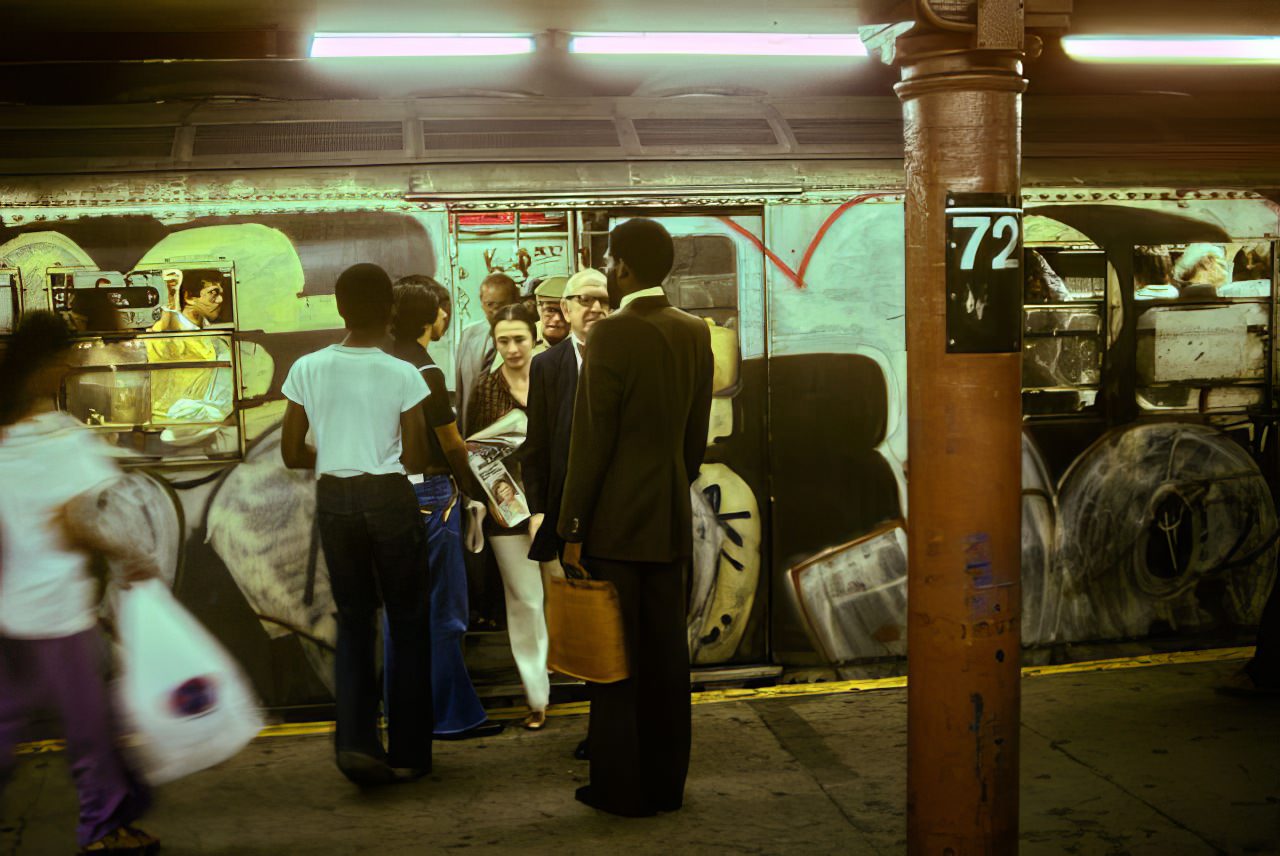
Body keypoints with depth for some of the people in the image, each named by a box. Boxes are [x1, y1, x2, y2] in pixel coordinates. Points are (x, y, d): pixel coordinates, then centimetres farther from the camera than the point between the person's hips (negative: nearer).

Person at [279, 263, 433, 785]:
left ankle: (356, 741, 0)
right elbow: (415, 461, -6)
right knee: (408, 622, 10)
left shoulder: (308, 369, -2)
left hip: (333, 500, 3)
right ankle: (408, 752, 15)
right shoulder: (402, 375, -10)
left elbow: (291, 455, 1)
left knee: (353, 620, 15)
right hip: (389, 498, -3)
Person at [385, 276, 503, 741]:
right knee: (443, 609, 0)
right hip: (430, 495, -8)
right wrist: (481, 493, 1)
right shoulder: (426, 371, -16)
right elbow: (452, 446, -12)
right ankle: (452, 715, 8)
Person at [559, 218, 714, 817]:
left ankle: (620, 787, 12)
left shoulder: (612, 335, -14)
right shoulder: (695, 333, 6)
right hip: (671, 520, 7)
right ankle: (665, 782, 22)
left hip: (615, 521, -6)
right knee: (665, 653, 12)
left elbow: (591, 441, -15)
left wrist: (572, 531, -10)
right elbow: (696, 436, 11)